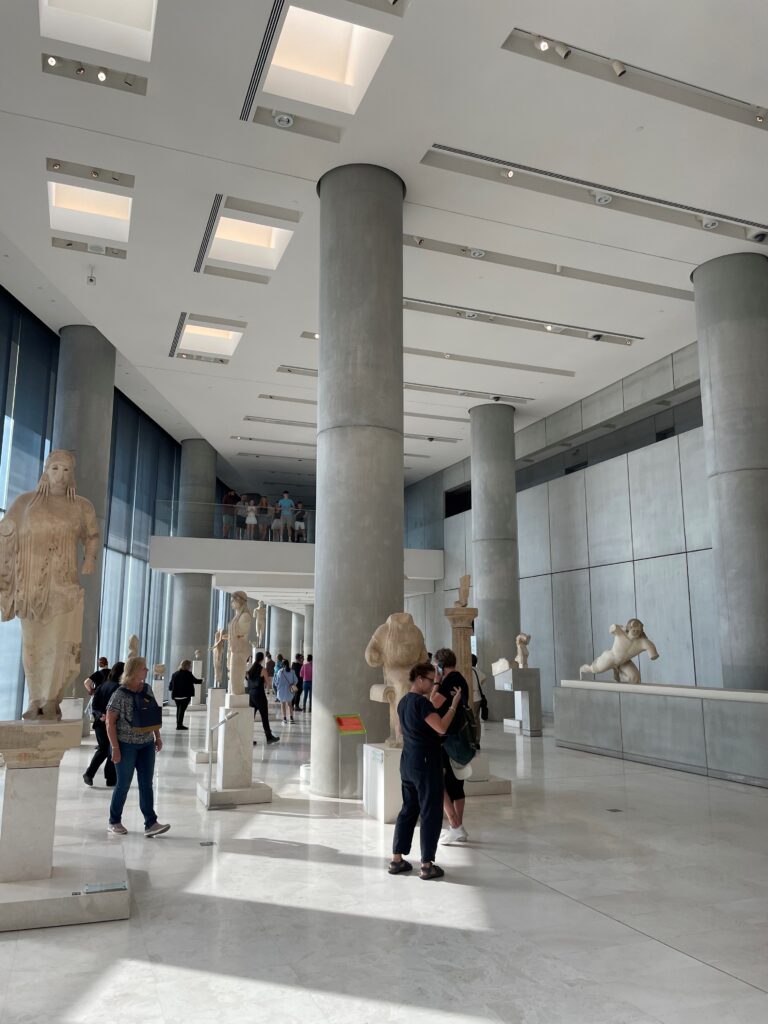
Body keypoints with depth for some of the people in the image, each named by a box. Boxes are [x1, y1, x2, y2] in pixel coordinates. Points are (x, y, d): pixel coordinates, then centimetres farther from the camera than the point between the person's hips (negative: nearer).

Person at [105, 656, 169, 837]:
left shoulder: (147, 690, 5)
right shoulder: (120, 694, -13)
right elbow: (110, 722, -13)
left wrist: (157, 736, 12)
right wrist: (115, 748, -16)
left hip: (146, 745, 5)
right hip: (126, 745, -5)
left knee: (146, 785, 4)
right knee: (123, 785, 7)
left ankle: (150, 824, 5)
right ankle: (114, 822, 24)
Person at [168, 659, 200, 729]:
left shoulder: (175, 674, 6)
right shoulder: (188, 674, -8)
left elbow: (170, 684, 6)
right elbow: (195, 681, 2)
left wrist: (170, 689, 27)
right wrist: (201, 680, 21)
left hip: (176, 695, 6)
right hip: (185, 695, -6)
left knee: (178, 709, 17)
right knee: (182, 710, -4)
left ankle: (178, 724, 22)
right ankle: (180, 724, -7)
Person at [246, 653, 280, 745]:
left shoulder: (251, 669, 5)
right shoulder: (262, 669, -11)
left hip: (250, 694, 6)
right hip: (259, 694, -6)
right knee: (264, 716, 6)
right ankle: (269, 737, 15)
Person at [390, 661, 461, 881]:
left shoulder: (403, 702, 11)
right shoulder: (421, 702, -18)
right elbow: (442, 728, -24)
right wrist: (453, 704, -16)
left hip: (407, 763, 9)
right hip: (426, 764, -9)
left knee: (408, 810, 16)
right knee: (431, 814, 1)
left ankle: (397, 860, 20)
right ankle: (427, 865, 5)